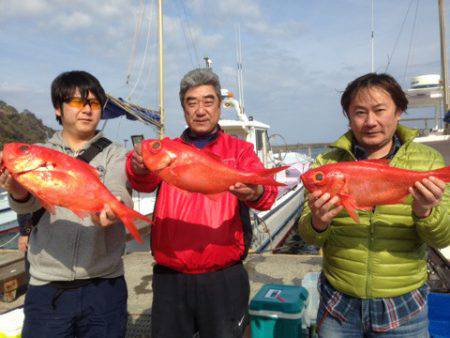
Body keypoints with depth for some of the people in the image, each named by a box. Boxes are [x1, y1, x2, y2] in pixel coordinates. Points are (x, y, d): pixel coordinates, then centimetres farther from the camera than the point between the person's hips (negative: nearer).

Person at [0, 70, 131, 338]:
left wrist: (110, 209, -38)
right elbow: (30, 201, -10)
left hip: (104, 285, 0)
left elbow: (116, 192, -15)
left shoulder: (115, 154, 4)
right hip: (46, 286, 1)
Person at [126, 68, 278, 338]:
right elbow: (145, 183, -13)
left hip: (223, 279, -1)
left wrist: (255, 193, -37)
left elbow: (267, 190, -14)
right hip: (170, 279, 2)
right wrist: (140, 167, -36)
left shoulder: (240, 149, 3)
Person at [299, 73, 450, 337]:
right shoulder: (327, 163, -4)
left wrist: (426, 214, -26)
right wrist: (317, 224, -26)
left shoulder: (428, 160, -3)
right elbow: (308, 236, -3)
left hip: (403, 308, 0)